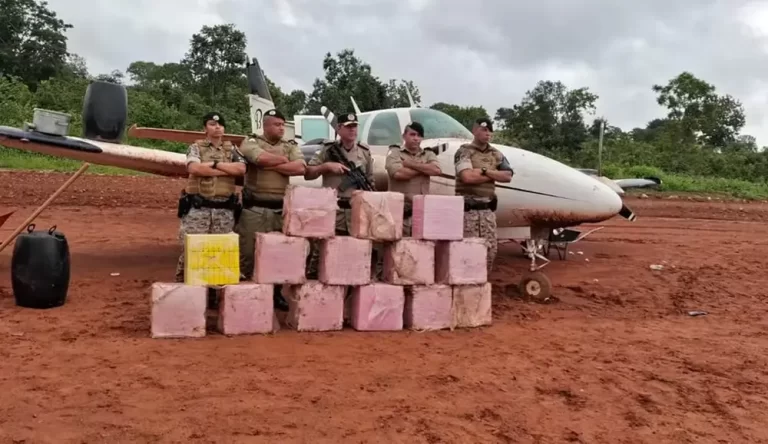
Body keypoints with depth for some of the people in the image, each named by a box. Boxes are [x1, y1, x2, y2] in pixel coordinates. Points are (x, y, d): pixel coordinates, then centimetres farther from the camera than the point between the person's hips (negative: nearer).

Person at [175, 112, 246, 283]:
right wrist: (227, 171, -9)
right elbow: (195, 168, -14)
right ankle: (182, 282, 10)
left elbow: (241, 169, -5)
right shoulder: (196, 147, 6)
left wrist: (214, 163, -9)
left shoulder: (231, 150, 13)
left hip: (224, 210, 3)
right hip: (198, 208, -2)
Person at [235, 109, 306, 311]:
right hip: (254, 208, -4)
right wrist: (284, 159, -5)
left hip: (281, 209, 4)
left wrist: (273, 165, -10)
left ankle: (276, 293, 23)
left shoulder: (291, 146, 12)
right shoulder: (252, 143, 1)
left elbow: (301, 168, -6)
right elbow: (262, 158, -22)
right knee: (247, 252, 0)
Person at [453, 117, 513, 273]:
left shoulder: (496, 154, 12)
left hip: (488, 208, 6)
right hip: (468, 208, -6)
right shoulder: (464, 152, -5)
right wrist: (493, 176, -6)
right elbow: (467, 177, -19)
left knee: (491, 248, 6)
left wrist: (484, 171, -11)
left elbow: (508, 176, 1)